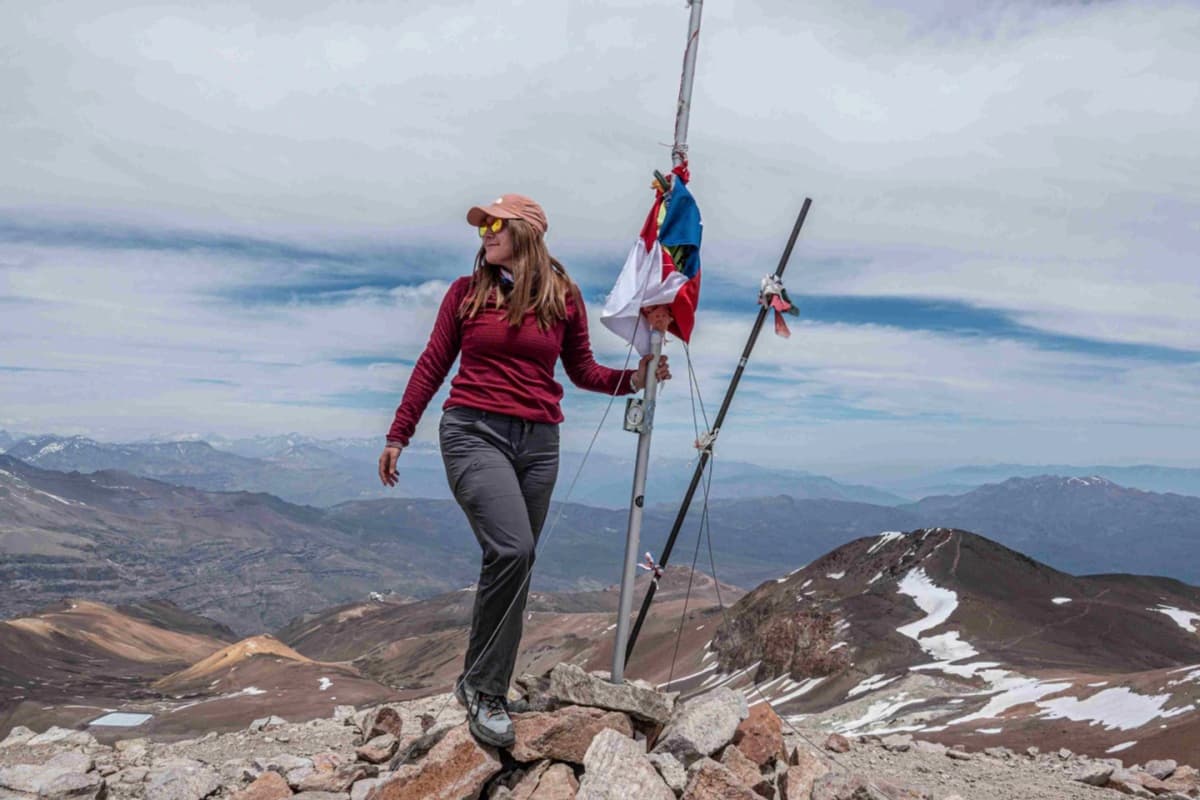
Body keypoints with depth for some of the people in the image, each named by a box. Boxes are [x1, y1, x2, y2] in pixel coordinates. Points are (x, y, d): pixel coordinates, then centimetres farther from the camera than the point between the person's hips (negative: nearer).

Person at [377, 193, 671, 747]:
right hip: (474, 432, -3)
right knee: (512, 550, -21)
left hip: (538, 442, 3)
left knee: (514, 565, 6)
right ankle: (486, 689, -4)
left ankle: (480, 683, 24)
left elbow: (582, 371, 15)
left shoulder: (563, 298, 7)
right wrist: (398, 436, 8)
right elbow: (432, 365, 8)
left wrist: (633, 378, -2)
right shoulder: (466, 291, 5)